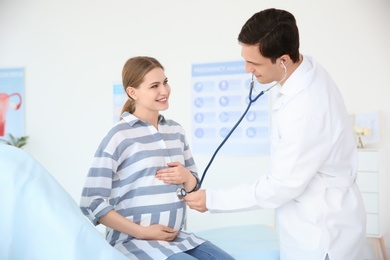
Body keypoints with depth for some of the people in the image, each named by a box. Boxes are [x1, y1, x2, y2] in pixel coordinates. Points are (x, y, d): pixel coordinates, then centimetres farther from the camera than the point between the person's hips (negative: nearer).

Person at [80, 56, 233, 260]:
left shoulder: (176, 130, 8)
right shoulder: (119, 136, -11)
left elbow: (193, 187, 17)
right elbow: (92, 203, -13)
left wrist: (187, 177, -6)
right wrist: (142, 232, -15)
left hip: (176, 236, 6)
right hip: (134, 240, -6)